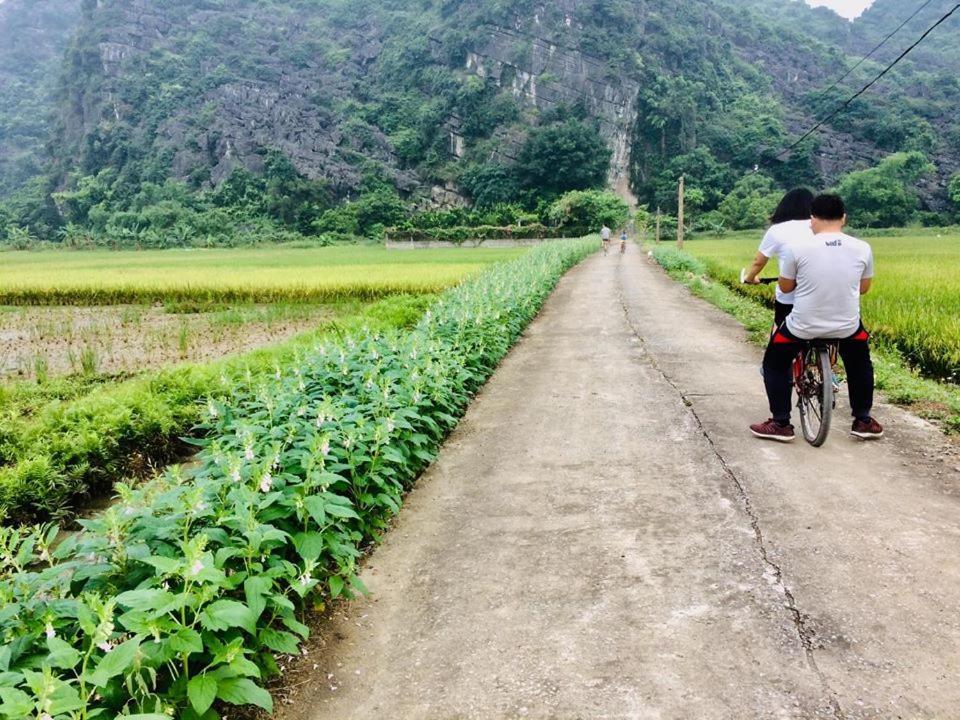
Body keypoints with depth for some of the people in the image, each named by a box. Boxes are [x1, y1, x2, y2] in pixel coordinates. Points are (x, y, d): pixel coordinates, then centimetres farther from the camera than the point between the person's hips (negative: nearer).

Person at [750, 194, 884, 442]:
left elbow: (785, 287, -1)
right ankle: (863, 421, 36)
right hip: (847, 327, 3)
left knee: (774, 365, 22)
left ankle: (781, 424, 22)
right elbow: (864, 288, 9)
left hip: (802, 327, -3)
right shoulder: (862, 248, -5)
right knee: (860, 364, 33)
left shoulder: (797, 247, -13)